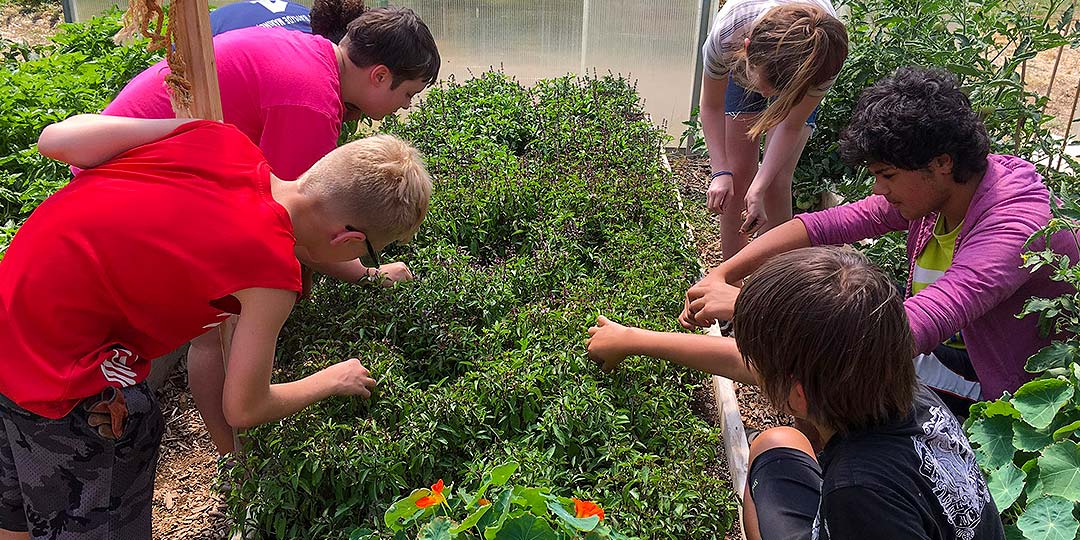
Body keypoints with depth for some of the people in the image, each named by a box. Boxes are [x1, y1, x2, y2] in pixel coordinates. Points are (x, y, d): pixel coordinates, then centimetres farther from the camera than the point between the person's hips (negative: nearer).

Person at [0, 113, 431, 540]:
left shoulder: (220, 138, -11)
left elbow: (56, 140, -4)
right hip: (57, 373, -7)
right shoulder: (272, 270, -25)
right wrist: (333, 380, 6)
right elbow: (243, 409, -11)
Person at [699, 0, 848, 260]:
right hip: (741, 70, 1)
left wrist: (758, 189, -34)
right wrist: (720, 172, -32)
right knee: (738, 174, -3)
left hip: (800, 79, -1)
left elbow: (791, 126, -25)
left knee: (777, 182, -13)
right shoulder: (725, 35, -43)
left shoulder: (824, 59, -42)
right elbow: (712, 107, -23)